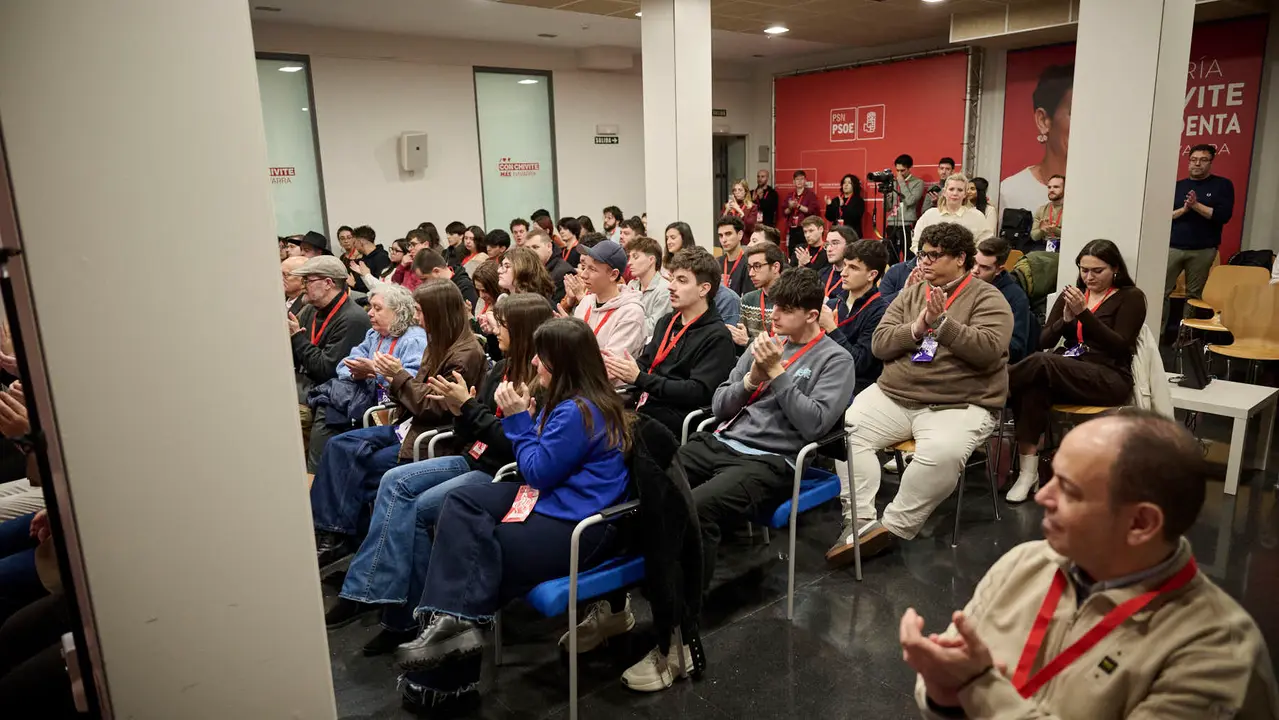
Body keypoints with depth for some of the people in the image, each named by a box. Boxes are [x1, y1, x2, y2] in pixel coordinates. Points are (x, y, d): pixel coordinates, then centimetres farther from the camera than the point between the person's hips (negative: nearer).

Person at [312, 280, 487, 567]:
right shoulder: (440, 344, 12)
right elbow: (420, 393, 12)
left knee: (360, 468, -16)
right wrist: (395, 375, -5)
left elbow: (436, 408, -18)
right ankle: (329, 533, -11)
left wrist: (400, 376, -15)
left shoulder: (466, 354, -17)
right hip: (411, 425, 9)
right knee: (339, 446, -7)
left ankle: (338, 536, 1)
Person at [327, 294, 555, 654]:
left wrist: (467, 405, -18)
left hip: (504, 474, -8)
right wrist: (458, 410, -8)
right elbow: (470, 438, 13)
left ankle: (408, 616, -3)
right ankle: (366, 592, -13)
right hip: (474, 460, 8)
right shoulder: (501, 370, 10)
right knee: (395, 481, -10)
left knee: (416, 509, -18)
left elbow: (513, 444, -21)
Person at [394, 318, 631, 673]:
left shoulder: (579, 412, -22)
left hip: (576, 527, -11)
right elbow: (542, 465, 16)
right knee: (460, 502, -2)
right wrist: (523, 417, 2)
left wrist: (518, 418, -9)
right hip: (556, 496, 11)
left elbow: (538, 472, -17)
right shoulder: (576, 400, 11)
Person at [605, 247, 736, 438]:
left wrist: (639, 378, -18)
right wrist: (620, 368, -5)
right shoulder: (666, 322, 19)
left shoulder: (717, 337, -6)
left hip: (675, 416, -7)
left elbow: (699, 392, -15)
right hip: (645, 403, 7)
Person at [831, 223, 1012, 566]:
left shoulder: (987, 299, 1)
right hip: (893, 395, 5)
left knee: (943, 454, -35)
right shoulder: (910, 294, 15)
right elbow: (879, 343, 5)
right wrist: (915, 329, -12)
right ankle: (859, 521, -19)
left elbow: (988, 351, -15)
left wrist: (942, 322, -18)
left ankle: (894, 527, -18)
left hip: (958, 405, -4)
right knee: (846, 428, -19)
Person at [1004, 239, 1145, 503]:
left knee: (1042, 363, -34)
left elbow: (1120, 346, -10)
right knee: (1035, 387, -33)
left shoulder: (1131, 297, 3)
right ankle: (1028, 470, -33)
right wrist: (1066, 319, -11)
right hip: (1066, 374, 4)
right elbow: (1044, 341, 8)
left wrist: (1084, 313, -19)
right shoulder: (1071, 294, 15)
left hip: (1110, 379, -4)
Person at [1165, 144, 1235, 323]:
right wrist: (1183, 209, -12)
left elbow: (1224, 215, -7)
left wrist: (1196, 205, -13)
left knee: (1194, 294, 4)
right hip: (1173, 247, 1)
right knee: (1161, 291, -5)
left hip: (1203, 250, -1)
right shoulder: (1177, 186, 11)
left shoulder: (1223, 185, 6)